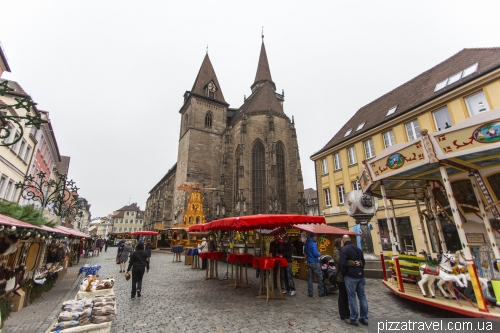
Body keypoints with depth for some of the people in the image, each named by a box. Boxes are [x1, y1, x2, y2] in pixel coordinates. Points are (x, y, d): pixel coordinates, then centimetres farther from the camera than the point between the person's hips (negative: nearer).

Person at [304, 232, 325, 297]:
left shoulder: (307, 243, 7)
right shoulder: (313, 244, -17)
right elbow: (316, 253, -22)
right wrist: (319, 254, -3)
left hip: (309, 262, 7)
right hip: (315, 262, -7)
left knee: (310, 278, 10)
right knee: (319, 278, 6)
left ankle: (310, 293, 15)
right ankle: (321, 292, 11)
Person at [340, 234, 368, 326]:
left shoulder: (344, 249, -11)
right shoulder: (358, 249, 11)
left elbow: (343, 264, -18)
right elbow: (363, 261, 16)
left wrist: (343, 274, -2)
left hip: (350, 276, -7)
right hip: (360, 275, 7)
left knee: (352, 297, 2)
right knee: (362, 296, 14)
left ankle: (354, 319, 9)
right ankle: (364, 318, 23)